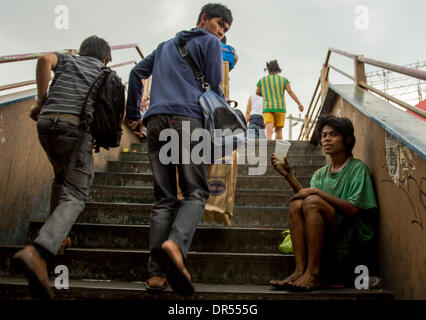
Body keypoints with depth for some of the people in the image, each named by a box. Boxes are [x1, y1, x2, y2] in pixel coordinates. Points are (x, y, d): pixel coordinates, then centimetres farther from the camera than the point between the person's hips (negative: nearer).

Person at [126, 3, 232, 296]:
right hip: (187, 119, -5)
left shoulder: (165, 46, 33)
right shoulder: (209, 43, 15)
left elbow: (137, 72, 29)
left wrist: (133, 113, 29)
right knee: (196, 193, -6)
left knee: (164, 199, 3)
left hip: (155, 121, 5)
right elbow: (214, 88, 5)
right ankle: (176, 244, -35)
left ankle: (156, 273, -5)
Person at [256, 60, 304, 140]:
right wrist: (299, 103, -11)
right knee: (278, 130, 14)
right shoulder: (284, 80, 8)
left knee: (269, 131, -17)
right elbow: (290, 92, -5)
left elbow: (257, 93, 20)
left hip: (267, 108, -1)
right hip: (280, 107, 1)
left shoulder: (262, 80, 9)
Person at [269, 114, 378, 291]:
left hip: (355, 239, -5)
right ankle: (300, 270, -27)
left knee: (313, 201, -25)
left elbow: (353, 208, -14)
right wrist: (289, 176, -10)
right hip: (329, 237, 5)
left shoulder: (357, 168, 0)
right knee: (296, 203, -17)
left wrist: (316, 192, -15)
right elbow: (304, 194, -1)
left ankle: (313, 274, -26)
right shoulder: (320, 174, 17)